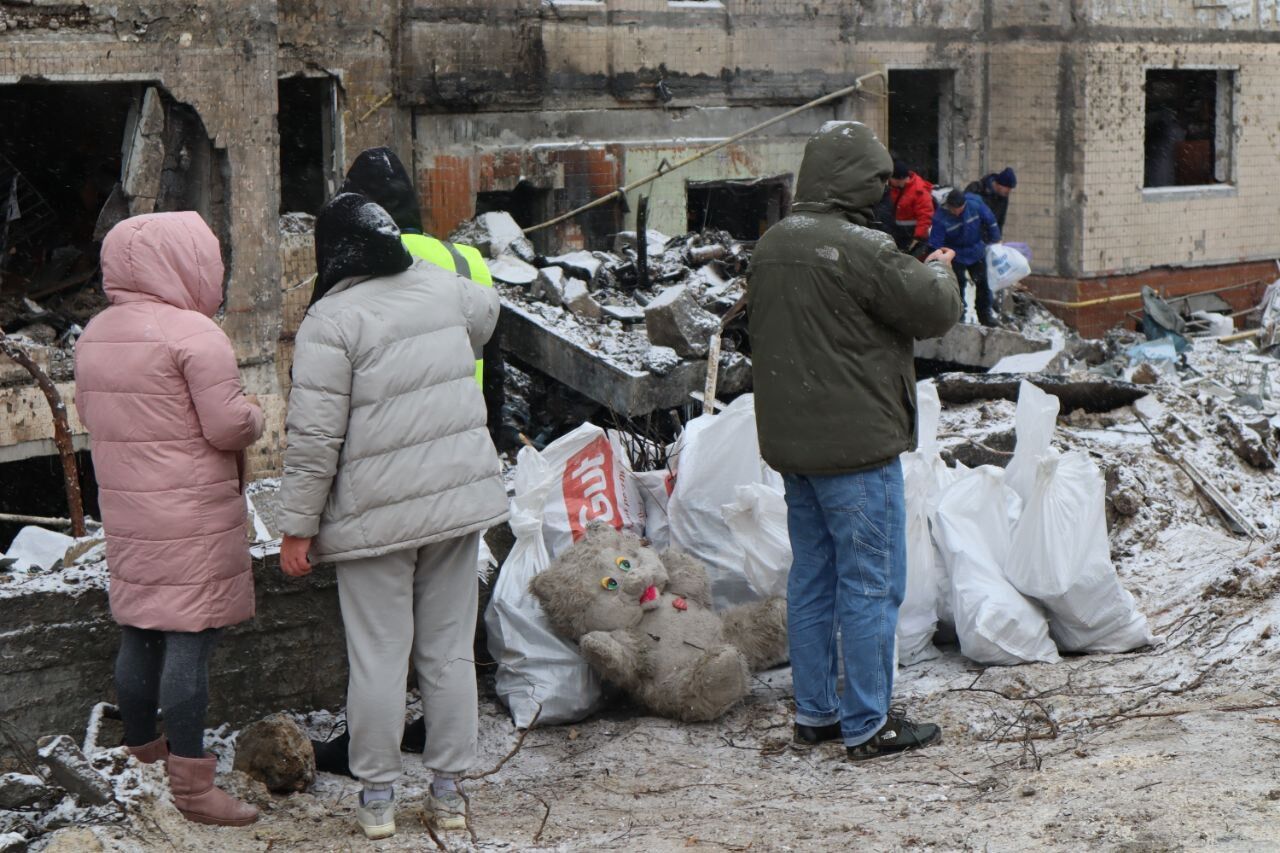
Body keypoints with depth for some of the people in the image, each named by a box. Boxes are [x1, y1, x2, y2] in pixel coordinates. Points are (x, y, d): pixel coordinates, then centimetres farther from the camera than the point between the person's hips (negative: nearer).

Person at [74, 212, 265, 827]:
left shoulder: (94, 335, 8)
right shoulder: (193, 333, -16)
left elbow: (88, 413, 17)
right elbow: (229, 426, -18)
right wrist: (253, 415, 2)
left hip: (126, 511, 8)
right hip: (192, 514, -8)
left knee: (138, 631, 19)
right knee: (189, 640, -5)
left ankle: (141, 748, 34)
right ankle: (191, 786, -2)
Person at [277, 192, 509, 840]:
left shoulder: (331, 320, -13)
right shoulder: (442, 289, 5)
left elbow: (314, 437, -15)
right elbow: (486, 310, 31)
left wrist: (298, 527, -7)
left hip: (377, 515, -5)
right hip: (460, 499, 5)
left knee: (378, 658, 5)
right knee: (450, 650, 11)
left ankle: (377, 796, 14)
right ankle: (448, 790, 19)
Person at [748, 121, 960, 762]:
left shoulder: (770, 246, 8)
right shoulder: (858, 247, -18)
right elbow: (935, 311, -13)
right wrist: (938, 270, 9)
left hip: (790, 443, 9)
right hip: (855, 443, -8)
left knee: (811, 577, 15)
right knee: (871, 583, 0)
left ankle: (814, 712, 22)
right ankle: (868, 725, 4)